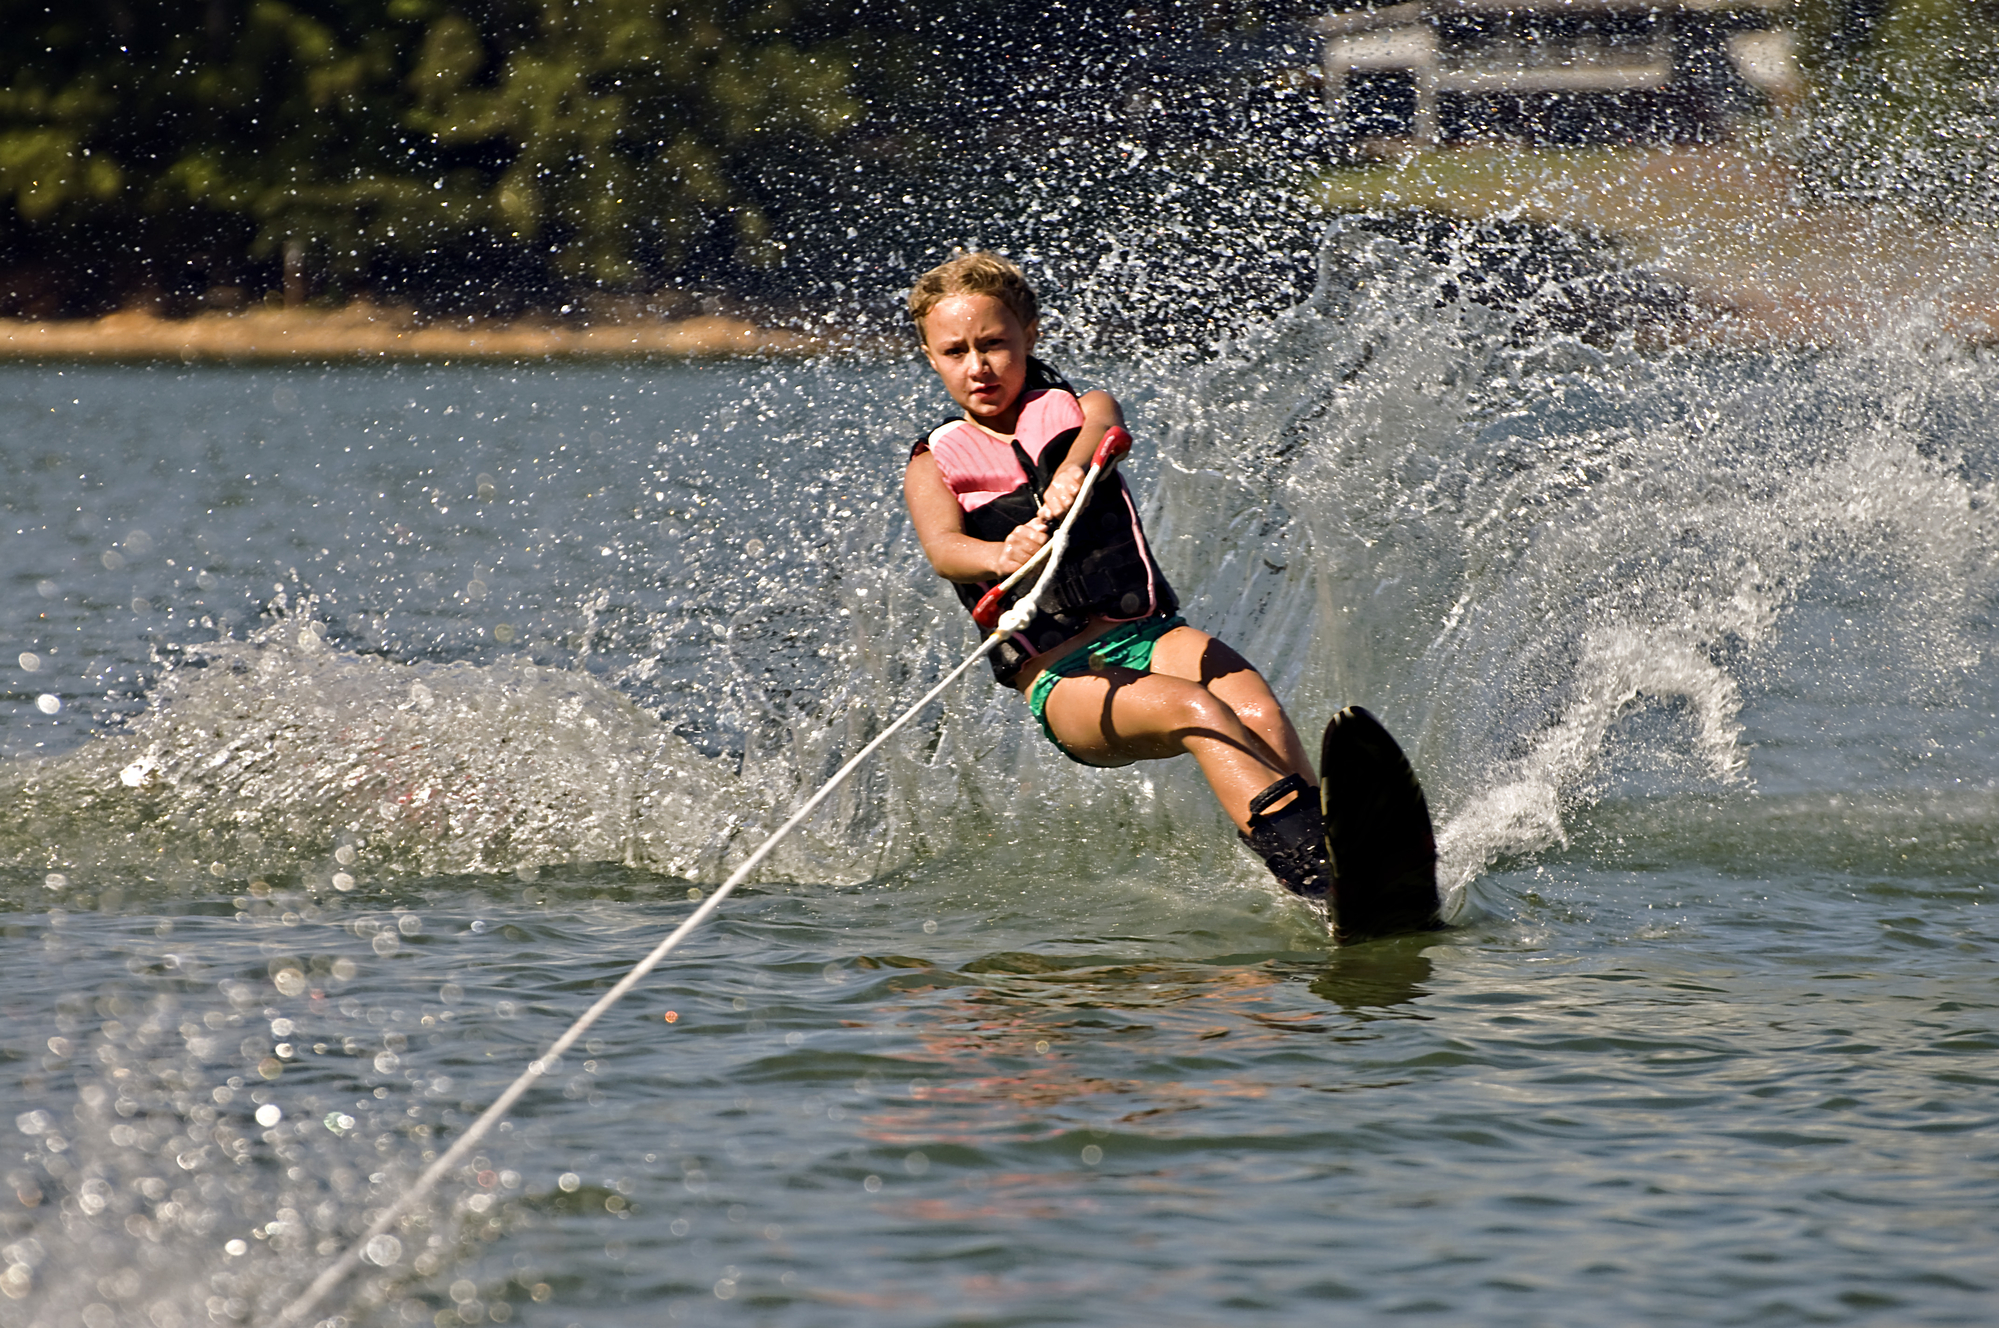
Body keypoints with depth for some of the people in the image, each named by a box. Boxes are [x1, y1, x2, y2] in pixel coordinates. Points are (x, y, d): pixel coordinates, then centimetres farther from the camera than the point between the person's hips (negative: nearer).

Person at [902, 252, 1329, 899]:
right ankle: (1318, 871, -47)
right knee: (1196, 711, -32)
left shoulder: (1074, 408, 14)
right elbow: (942, 547, -12)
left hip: (1150, 632, 3)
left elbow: (1105, 424, -13)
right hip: (1057, 676, -3)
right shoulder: (935, 466, 11)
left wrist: (1074, 468, -39)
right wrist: (1000, 556, -38)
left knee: (1258, 712, -29)